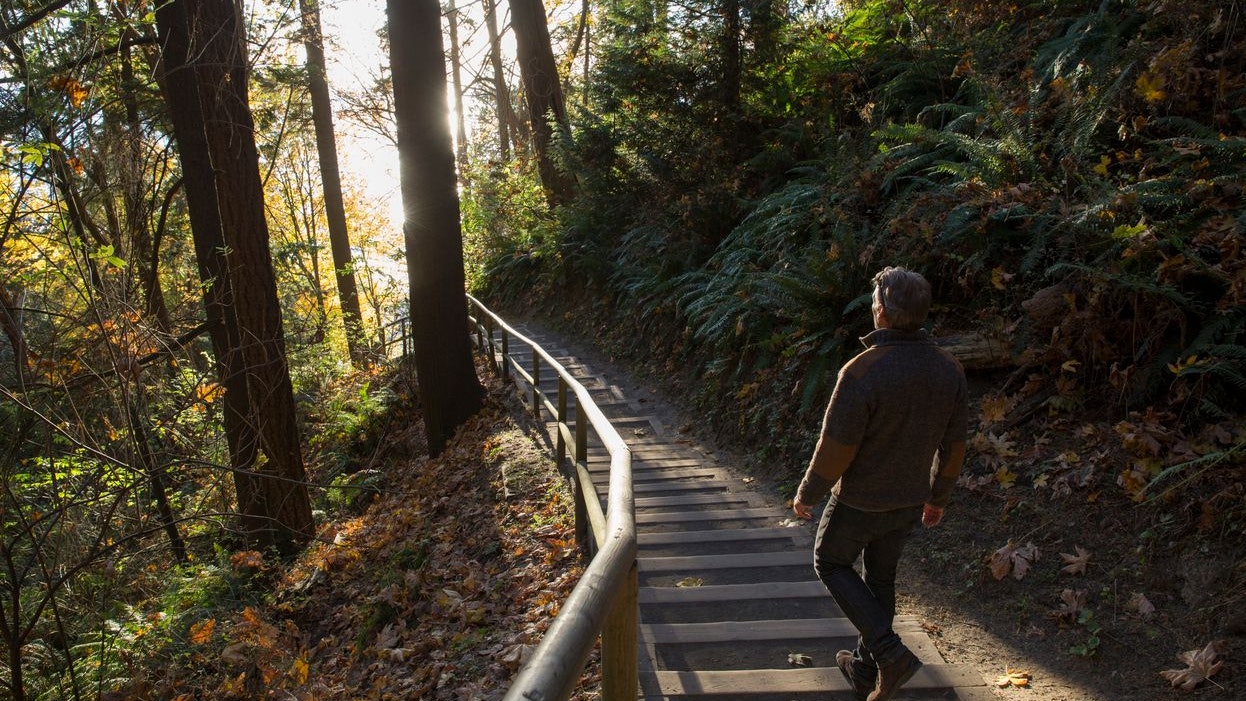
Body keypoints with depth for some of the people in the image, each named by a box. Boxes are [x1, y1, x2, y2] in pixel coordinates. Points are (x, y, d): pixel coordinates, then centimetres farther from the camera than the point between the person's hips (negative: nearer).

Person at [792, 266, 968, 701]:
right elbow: (953, 445, 2)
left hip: (860, 501, -6)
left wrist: (807, 494, -5)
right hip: (909, 501, 6)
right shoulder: (948, 369, -8)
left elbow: (835, 449, -22)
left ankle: (889, 651, 4)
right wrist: (938, 497, 17)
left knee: (831, 563, 18)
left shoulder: (862, 373, -28)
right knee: (881, 577, 22)